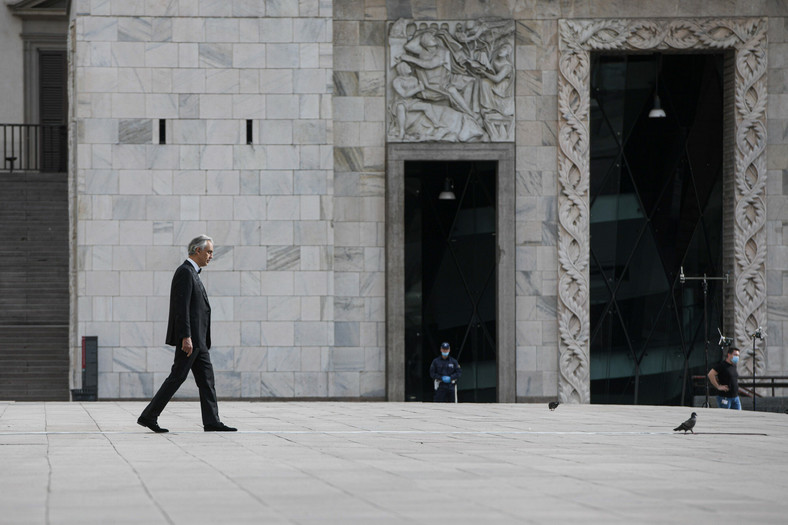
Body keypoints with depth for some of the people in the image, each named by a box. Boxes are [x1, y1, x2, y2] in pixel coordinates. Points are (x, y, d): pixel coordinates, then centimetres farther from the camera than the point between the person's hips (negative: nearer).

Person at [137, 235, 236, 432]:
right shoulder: (185, 272, -13)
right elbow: (181, 307, -20)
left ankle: (212, 422, 3)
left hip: (197, 339, 10)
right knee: (177, 377, -7)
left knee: (206, 378, 5)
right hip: (189, 337, -10)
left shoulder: (192, 273, 19)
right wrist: (186, 337, -25)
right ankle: (148, 416, -3)